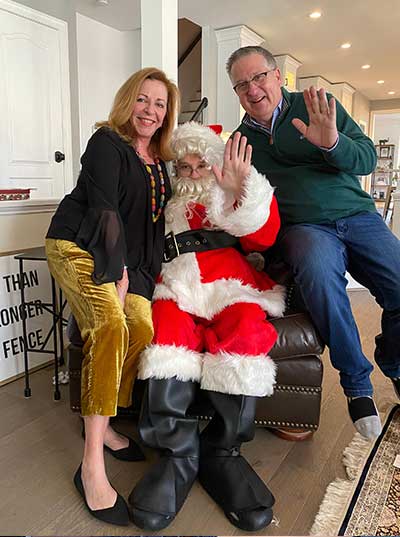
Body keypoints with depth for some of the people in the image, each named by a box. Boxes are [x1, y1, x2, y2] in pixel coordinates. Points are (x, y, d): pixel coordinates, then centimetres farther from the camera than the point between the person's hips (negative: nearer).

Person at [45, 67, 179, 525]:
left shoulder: (158, 159, 17)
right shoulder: (107, 142, -5)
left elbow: (154, 218, 17)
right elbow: (103, 207, -14)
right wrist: (116, 272, -17)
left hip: (126, 258, 7)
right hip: (79, 246, -7)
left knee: (143, 327, -14)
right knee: (110, 322, -30)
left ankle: (101, 422, 6)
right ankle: (92, 466, -28)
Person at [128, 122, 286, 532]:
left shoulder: (232, 197, 22)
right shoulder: (165, 201, 28)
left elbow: (262, 238, 3)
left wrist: (243, 190, -10)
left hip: (229, 289, -1)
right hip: (175, 289, 1)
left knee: (244, 332, -32)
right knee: (168, 332, -32)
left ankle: (222, 452, -15)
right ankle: (179, 454, -19)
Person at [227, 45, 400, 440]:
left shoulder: (319, 107, 8)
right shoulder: (242, 139, 13)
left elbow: (367, 158, 0)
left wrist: (332, 143, -20)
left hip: (358, 217, 1)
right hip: (303, 227, -1)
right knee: (319, 273, -36)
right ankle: (357, 382, -12)